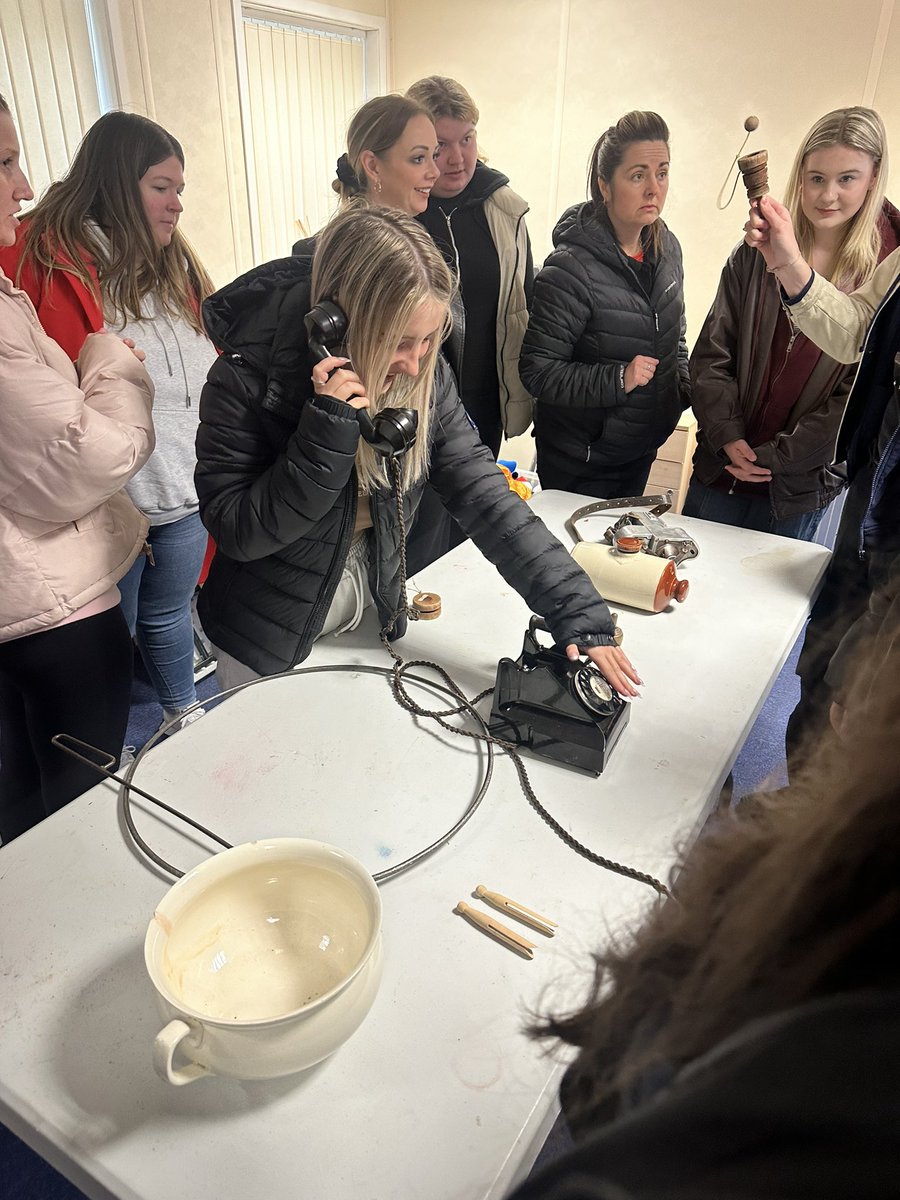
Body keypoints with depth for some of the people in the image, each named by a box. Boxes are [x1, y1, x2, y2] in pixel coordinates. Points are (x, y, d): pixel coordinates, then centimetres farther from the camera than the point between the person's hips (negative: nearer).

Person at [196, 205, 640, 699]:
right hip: (269, 640, -3)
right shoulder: (249, 375, -24)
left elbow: (480, 492, -18)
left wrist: (578, 612, -26)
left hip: (372, 612, 4)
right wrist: (327, 432, -36)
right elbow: (235, 532, -23)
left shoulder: (424, 376, -13)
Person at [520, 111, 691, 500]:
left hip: (641, 451, 7)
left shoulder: (667, 247, 1)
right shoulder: (571, 269, -23)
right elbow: (536, 370, -22)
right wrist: (617, 379, -29)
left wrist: (689, 387, 1)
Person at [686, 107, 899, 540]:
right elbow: (710, 356, 0)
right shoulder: (758, 252, 1)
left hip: (803, 491, -2)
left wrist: (771, 456, -13)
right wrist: (729, 439, -12)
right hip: (718, 472, 2)